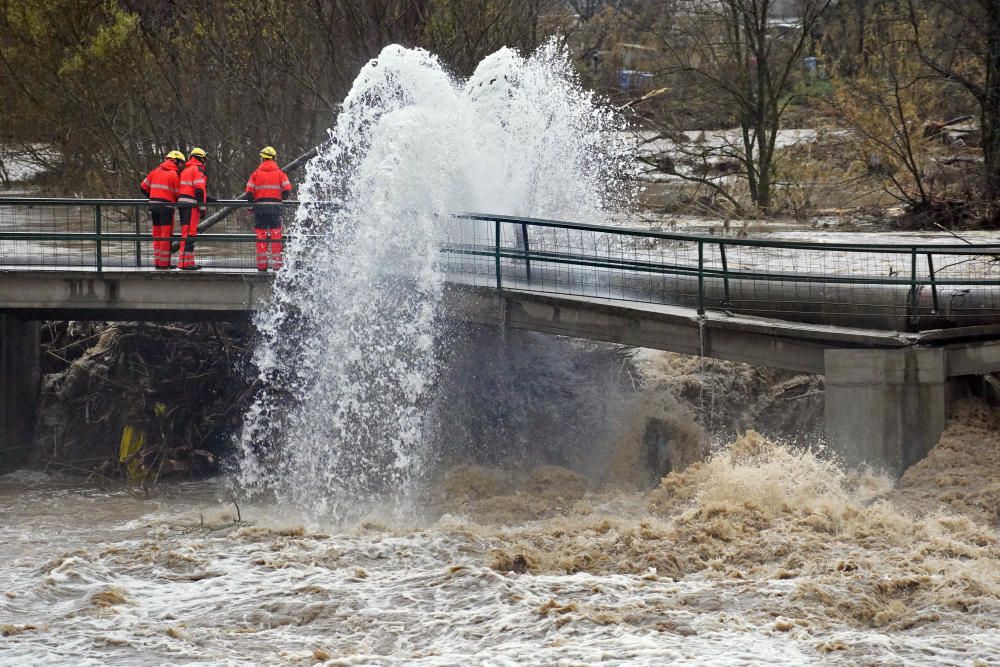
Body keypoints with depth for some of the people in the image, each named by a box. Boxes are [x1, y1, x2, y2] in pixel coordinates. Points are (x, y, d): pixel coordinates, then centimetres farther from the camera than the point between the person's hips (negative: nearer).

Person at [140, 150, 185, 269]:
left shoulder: (156, 171, 10)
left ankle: (157, 262, 14)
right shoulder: (174, 174, -8)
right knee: (166, 235, -1)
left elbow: (144, 187, 13)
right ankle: (164, 263, -2)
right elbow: (178, 194, -5)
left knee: (157, 234, 12)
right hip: (166, 206, -6)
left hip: (153, 205, 6)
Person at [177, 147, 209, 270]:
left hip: (183, 204, 9)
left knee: (187, 233, 14)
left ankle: (189, 261, 18)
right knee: (189, 233, -10)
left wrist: (206, 198, 25)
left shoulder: (185, 171, 22)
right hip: (192, 205, -9)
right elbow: (199, 190, -15)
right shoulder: (198, 170, -7)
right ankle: (185, 262, -14)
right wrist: (202, 207, -14)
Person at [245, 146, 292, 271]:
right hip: (275, 207, 0)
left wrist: (251, 202, 14)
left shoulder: (256, 173, 3)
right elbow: (287, 191, -5)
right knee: (276, 237, 3)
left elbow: (249, 193, -3)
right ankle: (276, 264, -1)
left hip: (260, 208, 0)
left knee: (261, 237, 4)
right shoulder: (280, 173, 2)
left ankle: (262, 265, 2)